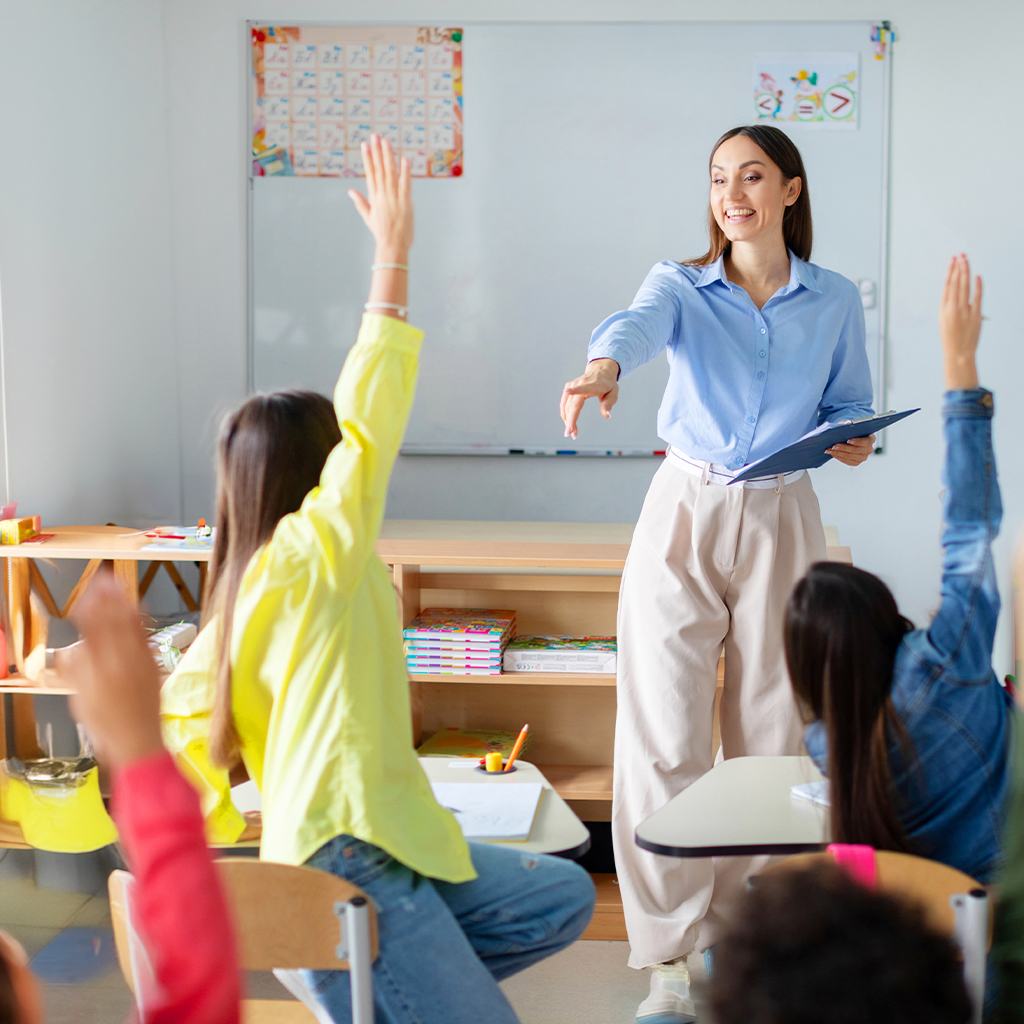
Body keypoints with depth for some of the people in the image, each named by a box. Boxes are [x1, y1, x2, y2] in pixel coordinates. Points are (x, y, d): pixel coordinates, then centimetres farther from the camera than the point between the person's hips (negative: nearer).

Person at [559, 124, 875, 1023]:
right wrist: (604, 366, -45)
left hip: (782, 521, 2)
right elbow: (639, 324, -22)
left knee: (772, 732, 5)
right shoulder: (681, 286, 2)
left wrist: (856, 442, -10)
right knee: (664, 733, -5)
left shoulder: (835, 301, 7)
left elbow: (849, 406, 15)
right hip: (684, 513, -1)